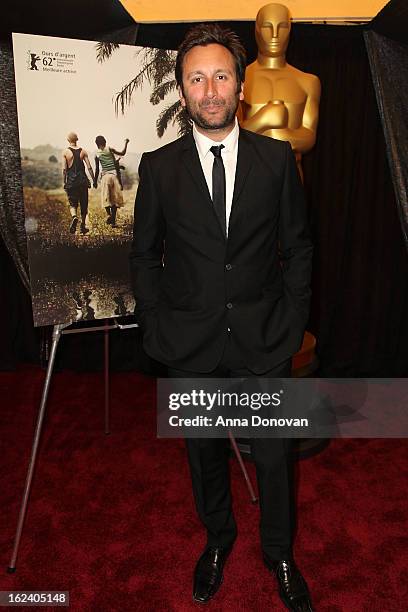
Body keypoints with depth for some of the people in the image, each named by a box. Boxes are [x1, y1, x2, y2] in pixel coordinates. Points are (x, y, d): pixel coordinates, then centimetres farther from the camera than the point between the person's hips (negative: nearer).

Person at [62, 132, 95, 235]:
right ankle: (83, 226, 16)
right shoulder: (83, 151, 2)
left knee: (72, 203, 5)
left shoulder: (65, 152, -2)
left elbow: (64, 169, -6)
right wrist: (94, 180, 5)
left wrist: (64, 182, 2)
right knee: (84, 204, 11)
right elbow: (89, 167, -2)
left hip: (71, 181, -1)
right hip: (83, 180, 2)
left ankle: (74, 216, -26)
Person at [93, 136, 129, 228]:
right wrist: (126, 143, 15)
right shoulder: (110, 149, -1)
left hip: (105, 176, 1)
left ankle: (108, 214, -15)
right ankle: (113, 221, 4)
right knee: (115, 198, 5)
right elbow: (122, 153, 3)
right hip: (114, 175, -1)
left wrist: (95, 181, 15)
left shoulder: (97, 155, 4)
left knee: (106, 198, 11)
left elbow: (97, 170, 5)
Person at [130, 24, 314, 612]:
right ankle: (218, 539, 45)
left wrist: (293, 317, -1)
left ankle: (279, 553, 40)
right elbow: (144, 255, 5)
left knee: (273, 454, 12)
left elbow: (298, 244, 5)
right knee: (205, 451, 18)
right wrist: (156, 325, -1)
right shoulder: (158, 166, -1)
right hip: (192, 341, 1)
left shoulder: (277, 157, 0)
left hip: (265, 338, 0)